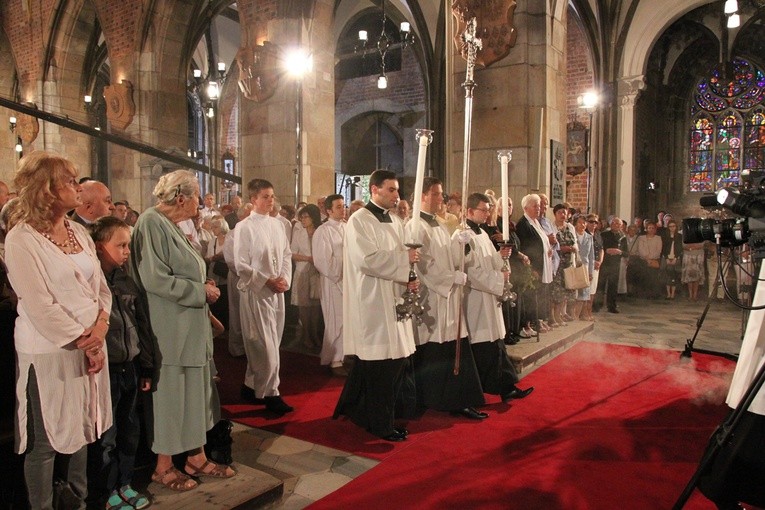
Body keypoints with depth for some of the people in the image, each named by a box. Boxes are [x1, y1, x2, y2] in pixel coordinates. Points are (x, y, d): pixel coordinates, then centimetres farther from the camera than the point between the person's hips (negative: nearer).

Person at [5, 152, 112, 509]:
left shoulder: (79, 232, 8)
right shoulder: (21, 238, -12)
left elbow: (101, 287, 9)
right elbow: (39, 305, -17)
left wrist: (101, 326, -8)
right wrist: (82, 341, -14)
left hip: (91, 346, 7)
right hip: (49, 353, -6)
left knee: (82, 431, 17)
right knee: (46, 442, 6)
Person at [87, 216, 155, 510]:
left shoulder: (127, 282, 8)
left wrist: (147, 367, 14)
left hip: (129, 368, 7)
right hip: (104, 370, -6)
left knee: (129, 430, 16)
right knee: (105, 436, 7)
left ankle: (124, 484, 33)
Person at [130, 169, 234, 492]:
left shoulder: (170, 224, 13)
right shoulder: (151, 223, -16)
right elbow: (154, 279, -24)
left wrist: (203, 286, 3)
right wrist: (201, 291, -16)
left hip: (190, 326, 9)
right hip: (171, 329, -9)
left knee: (194, 390, 15)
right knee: (171, 392, 4)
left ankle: (196, 457, 28)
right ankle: (163, 467, 22)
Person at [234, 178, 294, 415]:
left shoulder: (277, 224, 9)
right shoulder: (244, 227, -8)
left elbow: (287, 255, 13)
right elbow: (241, 266, -11)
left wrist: (285, 279, -4)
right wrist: (267, 281, -15)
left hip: (278, 291, 6)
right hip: (255, 292, -6)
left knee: (266, 343, 13)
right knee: (265, 346, -2)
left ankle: (252, 386, 29)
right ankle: (270, 393, 11)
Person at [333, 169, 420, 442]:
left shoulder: (395, 221, 14)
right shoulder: (359, 220, -10)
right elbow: (367, 259, -21)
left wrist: (409, 279, -2)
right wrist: (404, 258, -16)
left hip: (393, 298, 8)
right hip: (372, 300, -8)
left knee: (397, 358, 12)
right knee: (380, 363, -1)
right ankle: (381, 424, 15)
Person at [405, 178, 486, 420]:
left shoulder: (438, 225, 16)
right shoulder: (416, 226, -11)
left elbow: (451, 259, 15)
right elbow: (425, 264, -18)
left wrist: (460, 241, 0)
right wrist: (456, 277, -13)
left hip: (447, 295, 8)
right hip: (429, 298, -8)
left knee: (453, 351, 7)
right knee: (433, 352, -1)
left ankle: (458, 401, 12)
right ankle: (431, 400, 13)